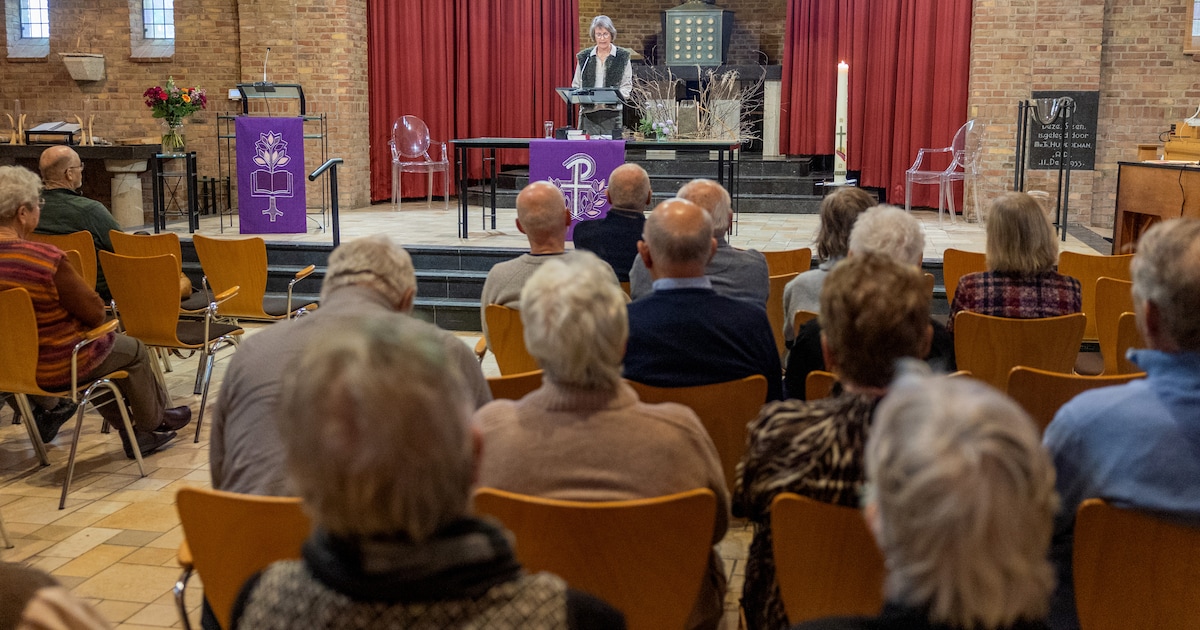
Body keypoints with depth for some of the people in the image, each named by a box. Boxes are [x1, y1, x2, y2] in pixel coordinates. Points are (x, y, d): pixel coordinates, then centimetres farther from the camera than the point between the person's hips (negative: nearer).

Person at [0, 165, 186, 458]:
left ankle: (137, 434, 36)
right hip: (55, 369, -7)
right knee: (134, 351, 19)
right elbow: (95, 312, -19)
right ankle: (154, 419, 41)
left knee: (104, 348, 31)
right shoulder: (47, 259, -29)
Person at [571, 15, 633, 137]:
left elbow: (627, 86, 4)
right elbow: (576, 85, 14)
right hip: (588, 112, 2)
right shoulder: (584, 57, 13)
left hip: (612, 113, -2)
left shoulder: (622, 56, 6)